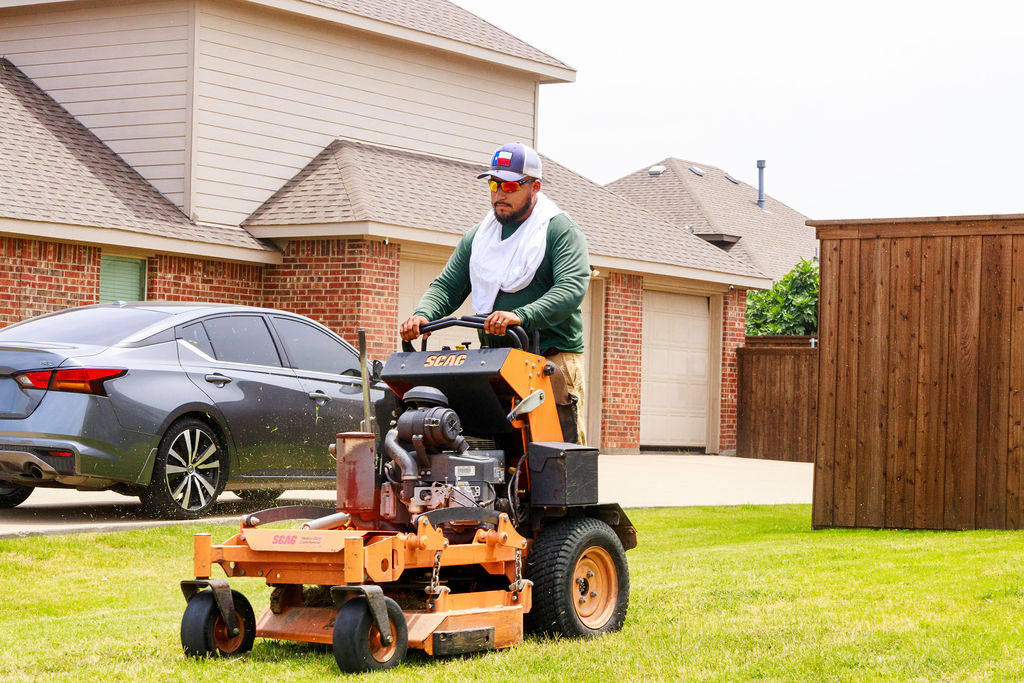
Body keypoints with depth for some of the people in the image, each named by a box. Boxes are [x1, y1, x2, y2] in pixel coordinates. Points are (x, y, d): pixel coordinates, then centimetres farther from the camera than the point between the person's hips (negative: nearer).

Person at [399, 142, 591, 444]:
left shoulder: (561, 230, 0)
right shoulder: (478, 237, 20)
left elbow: (572, 288, -15)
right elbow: (446, 286, 17)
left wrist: (521, 316, -31)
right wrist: (423, 314, -7)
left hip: (554, 359, -4)